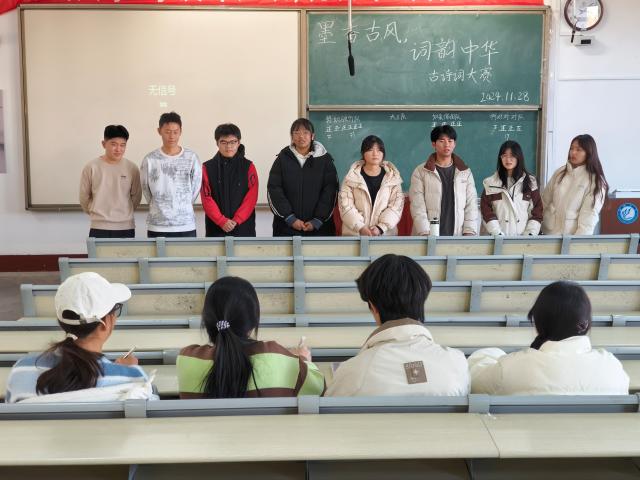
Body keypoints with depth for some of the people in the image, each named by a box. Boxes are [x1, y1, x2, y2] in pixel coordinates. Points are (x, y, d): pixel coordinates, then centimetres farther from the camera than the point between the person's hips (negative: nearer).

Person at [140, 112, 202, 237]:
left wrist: (182, 208, 10)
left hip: (186, 226, 0)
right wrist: (161, 209, 12)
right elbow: (147, 191, 7)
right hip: (157, 227, 0)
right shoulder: (150, 160, -1)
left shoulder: (191, 158, -1)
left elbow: (195, 189, 6)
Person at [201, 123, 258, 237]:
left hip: (243, 229, 0)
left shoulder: (248, 167, 3)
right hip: (216, 229, 0)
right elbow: (207, 199, -3)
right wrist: (222, 221, -14)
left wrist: (236, 220, -14)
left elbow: (251, 198, -4)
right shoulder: (207, 168, 4)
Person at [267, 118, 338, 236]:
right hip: (287, 227, 0)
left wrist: (317, 220, -11)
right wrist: (290, 218, -10)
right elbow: (273, 190, -1)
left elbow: (330, 191, -2)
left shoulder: (324, 158, 3)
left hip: (319, 227, 0)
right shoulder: (283, 158, 4)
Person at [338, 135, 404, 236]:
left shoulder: (392, 176, 4)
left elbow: (396, 205, -3)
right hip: (355, 233, 0)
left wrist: (381, 228, -15)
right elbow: (345, 205, -5)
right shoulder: (352, 176, 2)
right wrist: (360, 228, -16)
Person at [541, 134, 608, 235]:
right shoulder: (560, 172, 5)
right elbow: (544, 201, 8)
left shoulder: (596, 181, -7)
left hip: (572, 235, -4)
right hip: (548, 232, 4)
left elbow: (590, 214, -13)